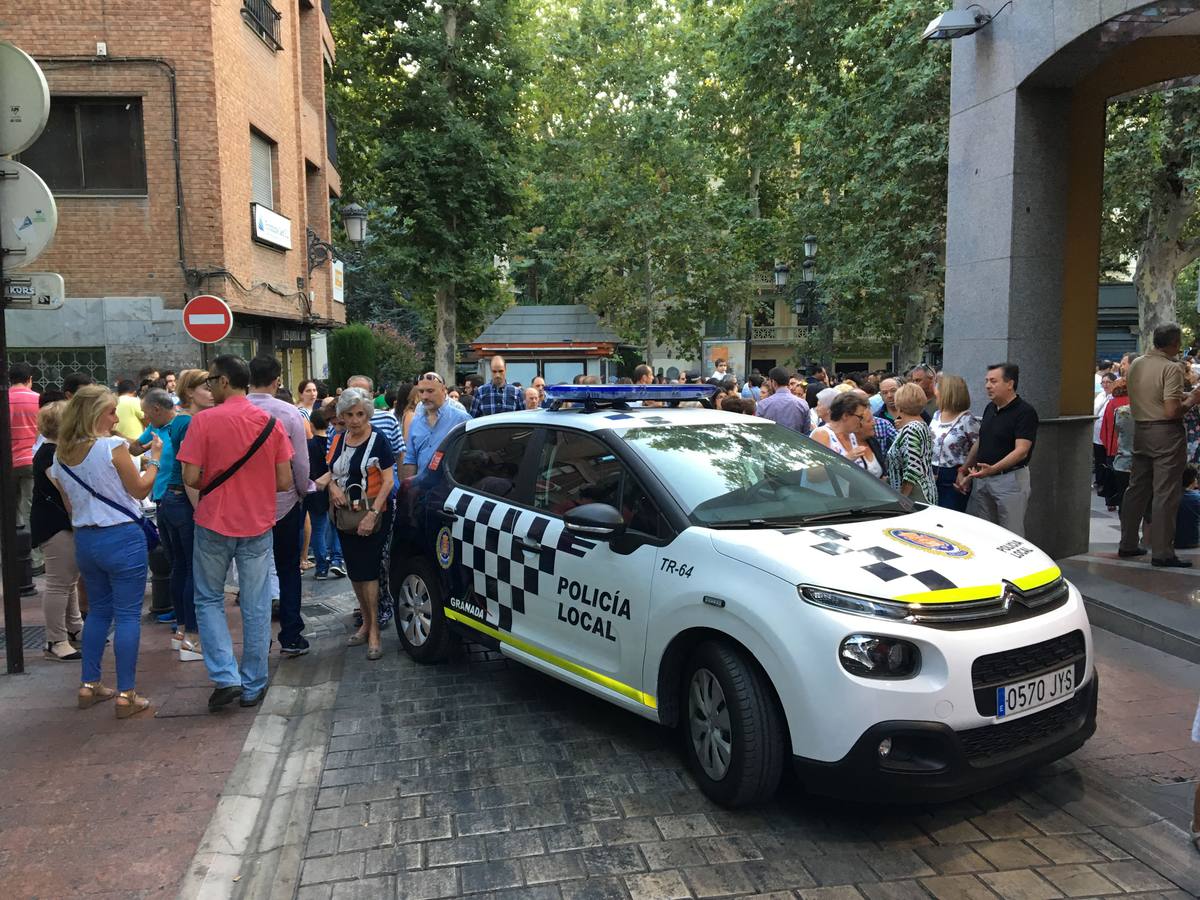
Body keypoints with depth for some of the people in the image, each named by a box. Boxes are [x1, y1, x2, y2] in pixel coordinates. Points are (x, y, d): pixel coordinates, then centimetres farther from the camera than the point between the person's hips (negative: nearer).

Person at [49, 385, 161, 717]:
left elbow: (69, 504, 14)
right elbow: (141, 490, -6)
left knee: (98, 610, 20)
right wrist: (154, 458, 4)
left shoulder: (61, 455, 6)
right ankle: (126, 695, 2)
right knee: (128, 615, -1)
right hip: (122, 538, -7)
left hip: (85, 539, 7)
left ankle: (89, 686, 25)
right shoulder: (113, 446, -14)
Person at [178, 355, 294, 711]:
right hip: (258, 525, 2)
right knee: (256, 607, 9)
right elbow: (284, 482, -3)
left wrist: (211, 485, 8)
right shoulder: (271, 423, -2)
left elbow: (191, 478, -13)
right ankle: (253, 686, 17)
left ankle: (226, 677, 4)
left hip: (214, 523, -2)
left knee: (209, 600, 15)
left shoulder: (204, 420, -11)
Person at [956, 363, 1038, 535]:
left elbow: (1021, 450, -21)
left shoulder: (1025, 412, -13)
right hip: (982, 478, 8)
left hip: (1010, 478, -8)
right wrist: (964, 471, 9)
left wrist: (993, 469, -33)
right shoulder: (989, 408, 11)